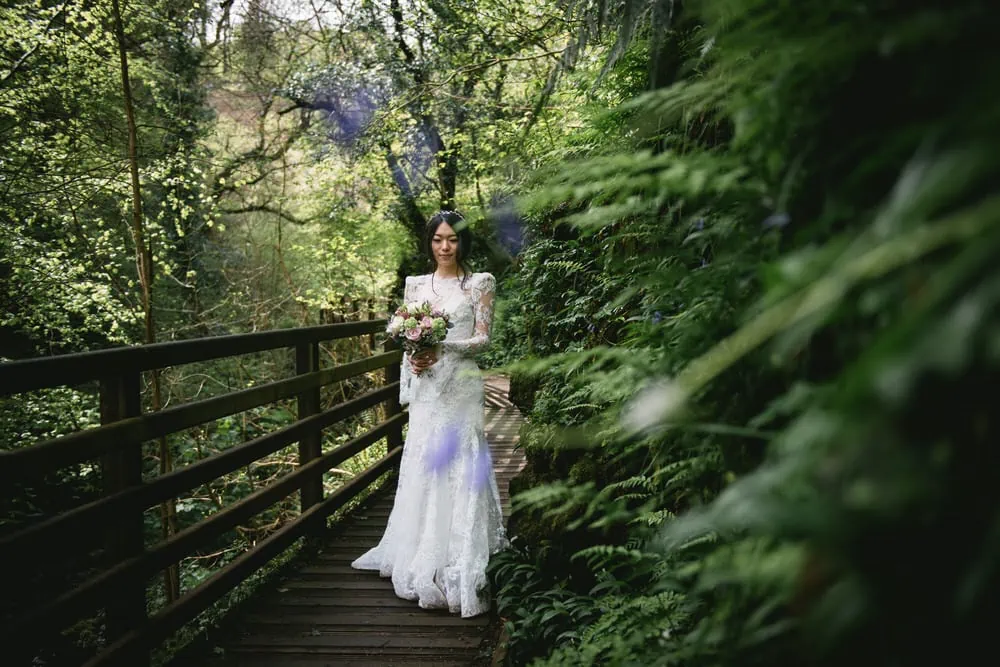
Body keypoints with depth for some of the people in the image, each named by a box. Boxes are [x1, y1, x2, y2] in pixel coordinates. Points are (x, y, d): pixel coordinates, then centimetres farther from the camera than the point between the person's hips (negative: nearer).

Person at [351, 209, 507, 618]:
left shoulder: (479, 284, 3)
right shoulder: (416, 285, 13)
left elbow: (483, 338, -4)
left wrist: (444, 350, -18)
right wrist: (413, 360, -1)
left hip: (461, 388, -3)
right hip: (426, 388, 4)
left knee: (457, 469, -5)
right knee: (423, 469, 6)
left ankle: (459, 568, 1)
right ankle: (422, 559, 17)